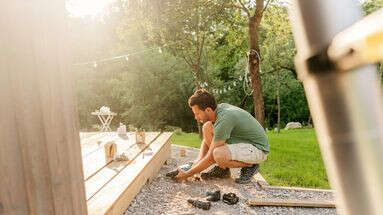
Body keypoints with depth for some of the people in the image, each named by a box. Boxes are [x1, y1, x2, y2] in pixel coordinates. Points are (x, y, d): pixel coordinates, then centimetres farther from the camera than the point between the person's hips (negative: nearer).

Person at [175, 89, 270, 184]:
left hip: (258, 148, -9)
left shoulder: (224, 119, -31)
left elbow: (210, 158, -25)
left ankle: (250, 166, -5)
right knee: (207, 127, -3)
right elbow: (207, 138, 8)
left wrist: (187, 174, -15)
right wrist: (198, 160, -4)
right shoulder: (220, 107, -4)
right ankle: (222, 168, 5)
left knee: (219, 155, -35)